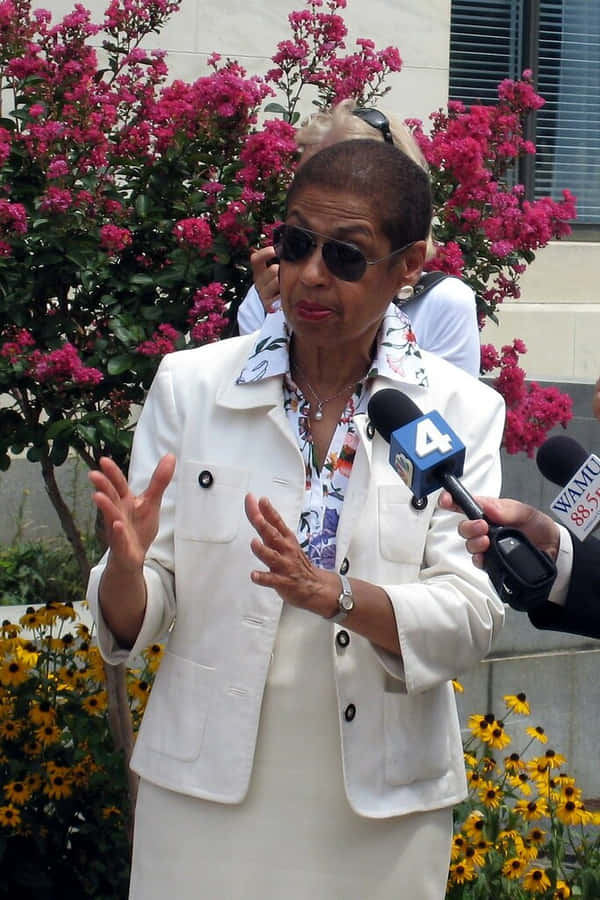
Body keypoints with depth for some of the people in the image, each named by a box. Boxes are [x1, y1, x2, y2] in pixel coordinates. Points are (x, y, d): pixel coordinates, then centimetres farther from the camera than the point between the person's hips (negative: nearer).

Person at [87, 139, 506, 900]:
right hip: (208, 794, 0)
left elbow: (470, 618, -11)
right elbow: (134, 622, -1)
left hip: (381, 810, 0)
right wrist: (127, 566, -24)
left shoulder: (462, 412, -2)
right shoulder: (190, 385, -1)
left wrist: (332, 595, -28)